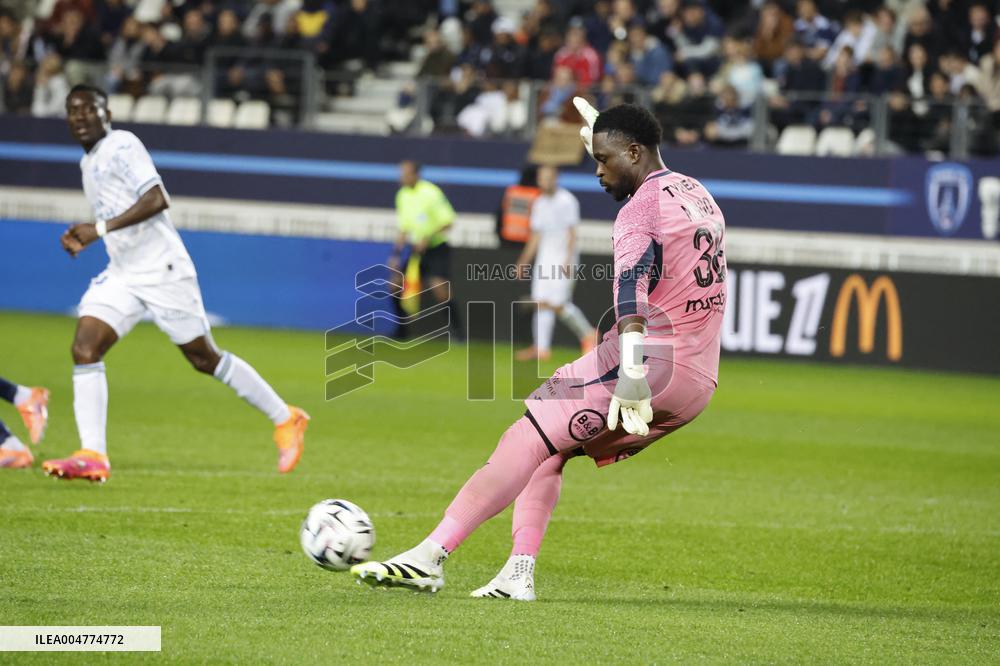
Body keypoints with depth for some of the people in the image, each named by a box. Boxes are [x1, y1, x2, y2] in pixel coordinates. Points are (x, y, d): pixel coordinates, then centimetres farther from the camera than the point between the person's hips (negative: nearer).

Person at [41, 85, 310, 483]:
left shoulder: (121, 145, -12)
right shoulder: (89, 162, 16)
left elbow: (157, 200, -23)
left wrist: (101, 228, -25)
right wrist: (85, 238, 11)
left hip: (163, 271, -8)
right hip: (122, 277, 8)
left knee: (204, 358, 1)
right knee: (84, 347, -12)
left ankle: (286, 420, 18)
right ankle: (93, 456, -16)